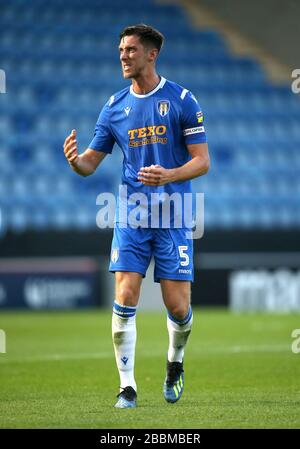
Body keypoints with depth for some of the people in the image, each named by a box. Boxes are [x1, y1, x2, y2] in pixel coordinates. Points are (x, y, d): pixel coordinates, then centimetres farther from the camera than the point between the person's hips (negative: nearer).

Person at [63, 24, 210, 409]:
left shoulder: (181, 100, -1)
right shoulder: (115, 107, 8)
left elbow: (202, 161, -2)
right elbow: (90, 163, 10)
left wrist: (168, 176, -21)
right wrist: (74, 160, -15)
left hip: (173, 217, -2)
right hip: (131, 215, 2)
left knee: (178, 307, -3)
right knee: (125, 298, -11)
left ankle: (175, 363, 29)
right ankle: (127, 385, -1)